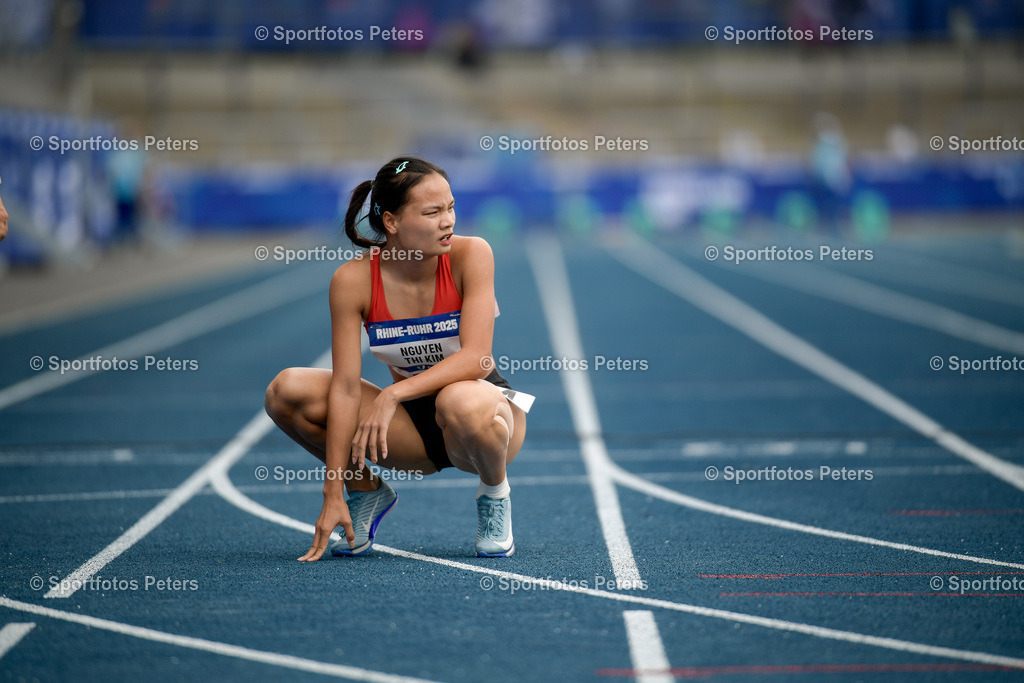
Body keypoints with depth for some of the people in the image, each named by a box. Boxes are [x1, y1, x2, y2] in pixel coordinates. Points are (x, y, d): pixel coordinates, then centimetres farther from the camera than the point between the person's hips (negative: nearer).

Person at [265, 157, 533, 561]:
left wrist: (394, 394, -36)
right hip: (411, 425, 2)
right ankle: (365, 491, 7)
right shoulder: (353, 280, -14)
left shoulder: (470, 255, -17)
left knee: (461, 403, -40)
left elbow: (475, 356, -25)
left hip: (486, 406, -2)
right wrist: (333, 495, -21)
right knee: (287, 391, -18)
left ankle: (494, 493, -6)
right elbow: (345, 387, -17)